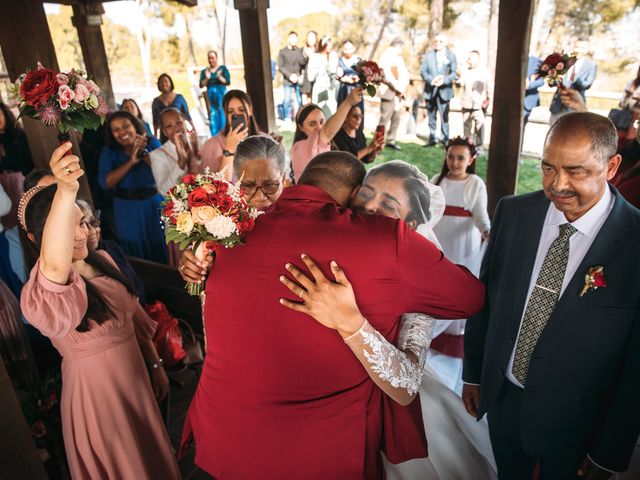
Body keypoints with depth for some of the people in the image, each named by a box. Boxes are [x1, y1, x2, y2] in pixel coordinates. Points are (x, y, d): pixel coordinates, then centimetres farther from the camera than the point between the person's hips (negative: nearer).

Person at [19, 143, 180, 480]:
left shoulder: (102, 261, -3)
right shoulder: (38, 292, -25)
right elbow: (55, 266, -51)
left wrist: (156, 365, 11)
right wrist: (66, 191, -65)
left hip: (135, 380, 6)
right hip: (95, 395, -6)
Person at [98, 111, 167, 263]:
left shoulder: (152, 143, -3)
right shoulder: (108, 152, -3)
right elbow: (105, 182, -18)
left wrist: (144, 153, -23)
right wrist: (131, 161, -23)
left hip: (155, 203, 0)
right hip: (128, 209, 0)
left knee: (162, 247, 14)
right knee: (137, 251, 15)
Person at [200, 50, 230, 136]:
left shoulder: (223, 68, 6)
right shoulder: (204, 71, 12)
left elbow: (228, 82, -4)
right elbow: (201, 85, 3)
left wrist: (220, 77, -20)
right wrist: (207, 78, -14)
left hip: (222, 94, -2)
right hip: (210, 95, 2)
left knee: (223, 115, -14)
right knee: (213, 116, -6)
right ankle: (214, 136, -4)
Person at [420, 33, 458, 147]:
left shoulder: (451, 55, 3)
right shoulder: (428, 54, 6)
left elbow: (454, 73, -4)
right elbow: (423, 71, -1)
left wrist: (444, 79, -22)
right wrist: (431, 80, -19)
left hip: (444, 90, -2)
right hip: (430, 90, 2)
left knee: (444, 117, -5)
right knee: (431, 117, 9)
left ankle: (445, 140, 1)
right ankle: (431, 139, 17)